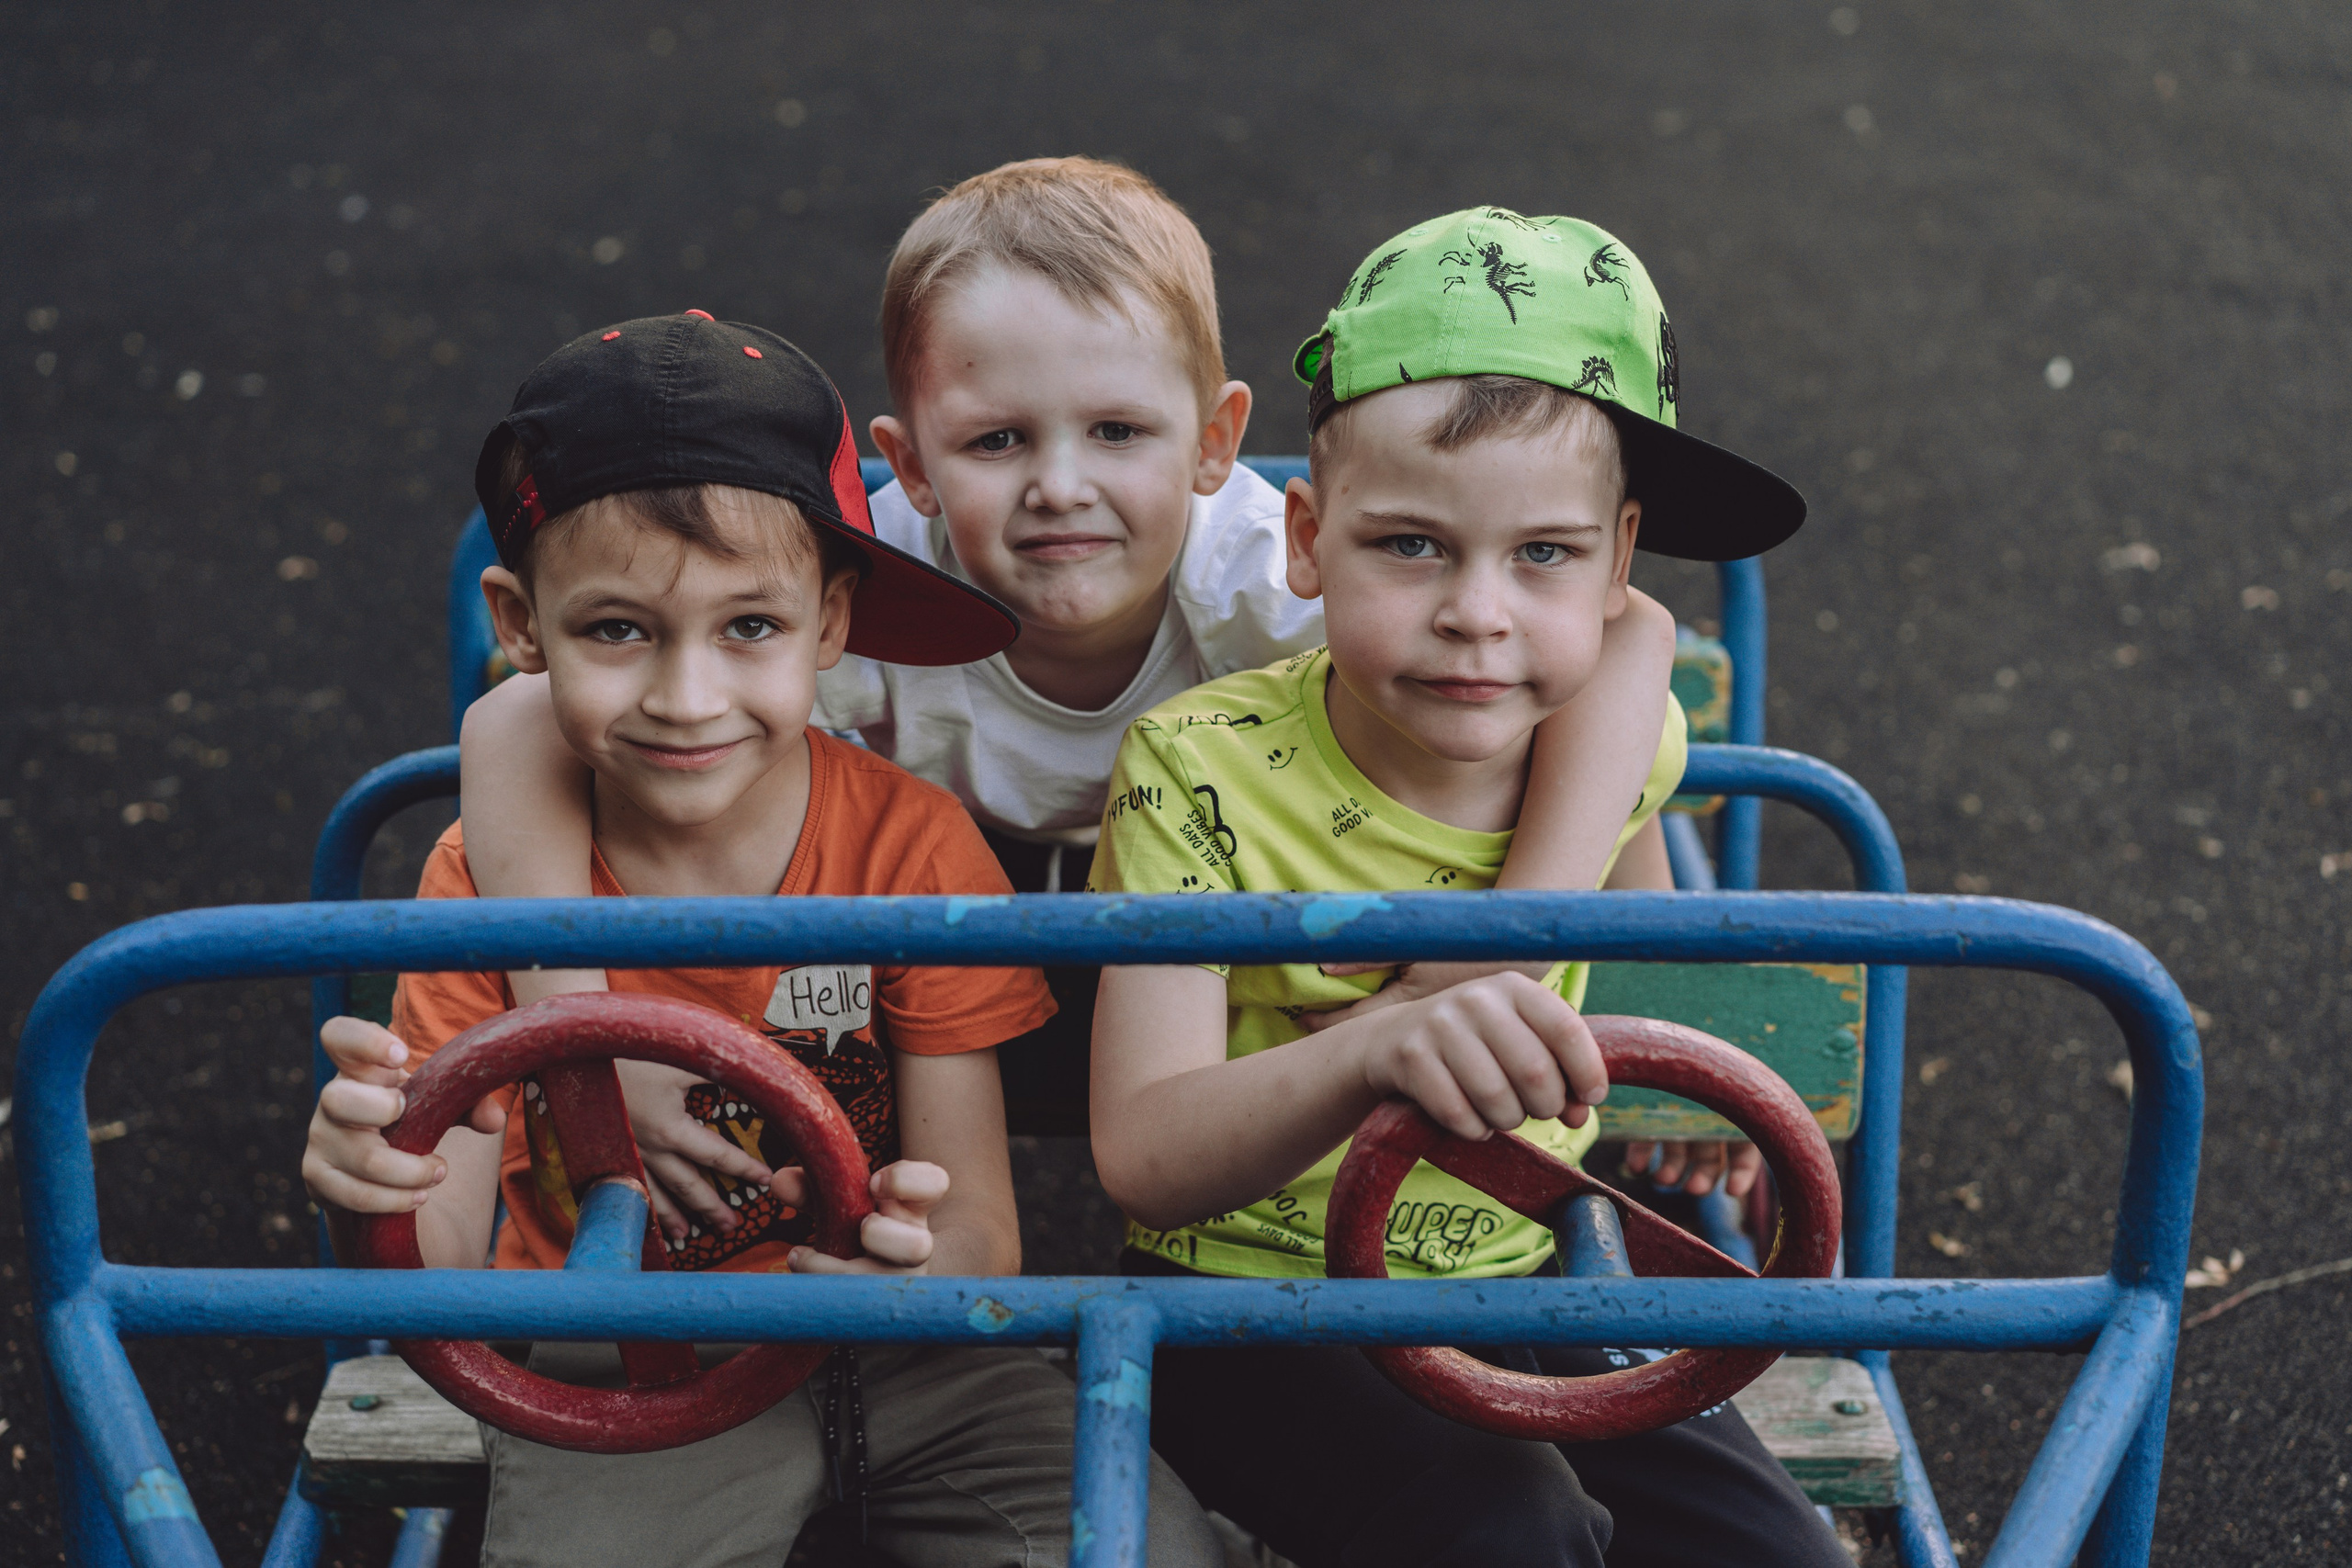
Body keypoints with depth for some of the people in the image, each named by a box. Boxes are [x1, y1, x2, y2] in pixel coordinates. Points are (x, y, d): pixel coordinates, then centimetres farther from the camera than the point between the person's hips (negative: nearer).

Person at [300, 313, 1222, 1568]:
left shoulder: (913, 844, -11)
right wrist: (373, 1203, -34)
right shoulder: (487, 879, -9)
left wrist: (925, 1260, -38)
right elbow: (443, 1282, -11)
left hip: (901, 1358, 1)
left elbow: (983, 1239, -14)